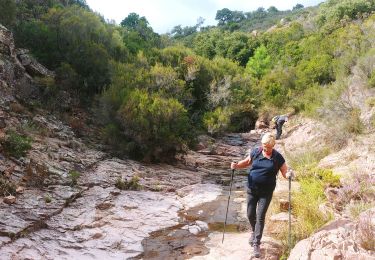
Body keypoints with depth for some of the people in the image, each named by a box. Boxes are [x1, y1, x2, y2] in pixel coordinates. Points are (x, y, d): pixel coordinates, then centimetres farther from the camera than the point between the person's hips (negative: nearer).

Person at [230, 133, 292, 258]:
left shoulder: (278, 157, -8)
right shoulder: (255, 152, -4)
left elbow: (285, 173, -4)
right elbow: (246, 162, 11)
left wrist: (289, 174, -27)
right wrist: (236, 165, -8)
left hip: (266, 192, -2)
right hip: (252, 189, 2)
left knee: (260, 217, -3)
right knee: (250, 214, 12)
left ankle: (256, 244, 9)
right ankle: (254, 231, 43)